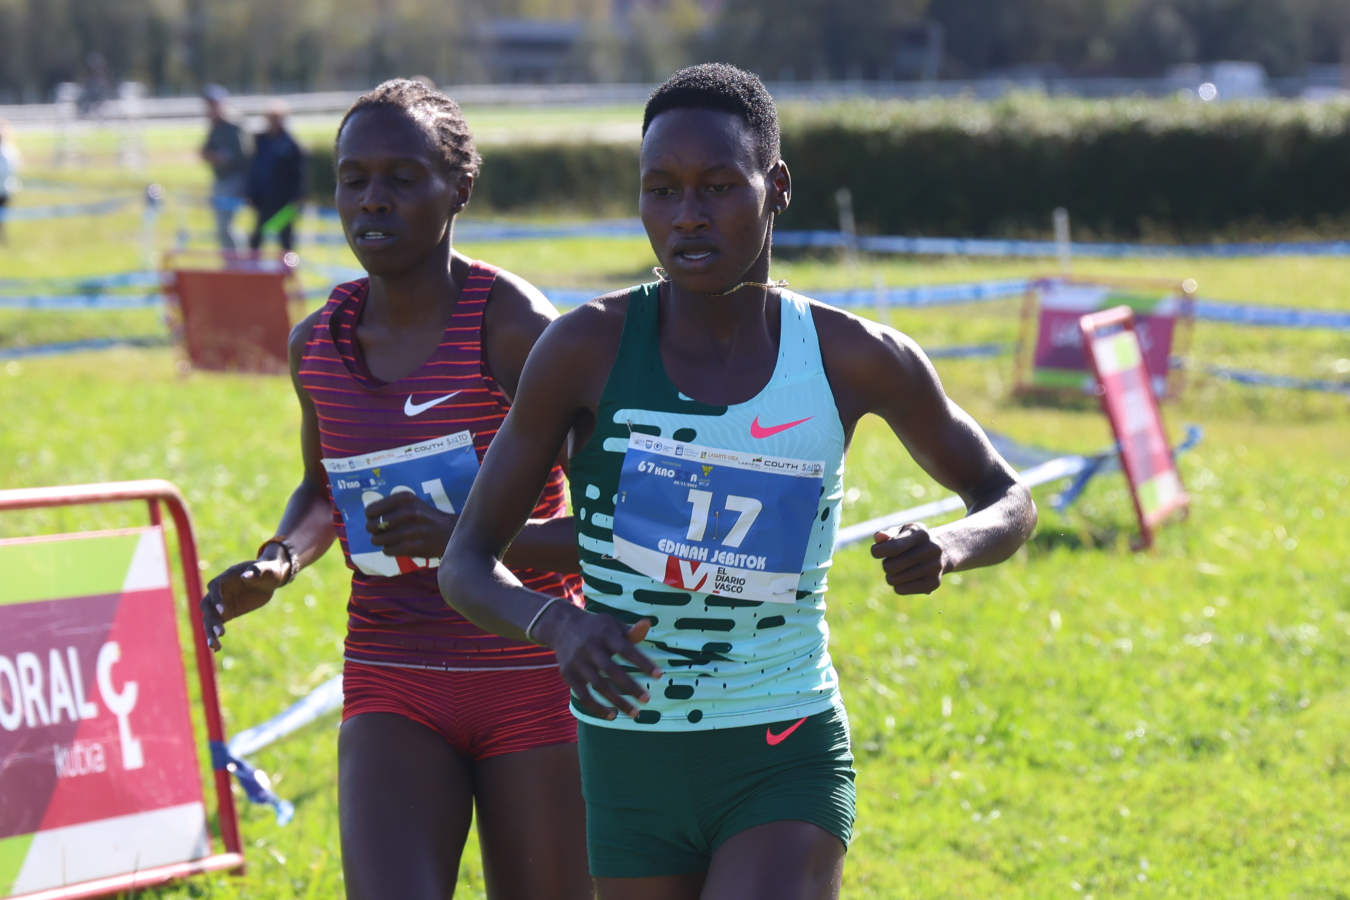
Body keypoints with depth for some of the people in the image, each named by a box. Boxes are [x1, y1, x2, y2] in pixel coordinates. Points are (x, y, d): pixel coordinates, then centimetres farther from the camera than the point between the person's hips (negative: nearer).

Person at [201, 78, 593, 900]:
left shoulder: (513, 329, -13)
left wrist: (470, 538, -29)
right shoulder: (318, 344, 4)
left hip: (532, 686, -3)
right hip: (393, 698, 3)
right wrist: (275, 564, 3)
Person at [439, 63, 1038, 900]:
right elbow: (467, 565, -6)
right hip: (632, 768, 1)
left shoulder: (854, 359, -6)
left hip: (789, 761, -1)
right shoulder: (586, 350, -10)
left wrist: (948, 545, -15)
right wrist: (557, 623, -28)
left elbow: (1009, 499, 9)